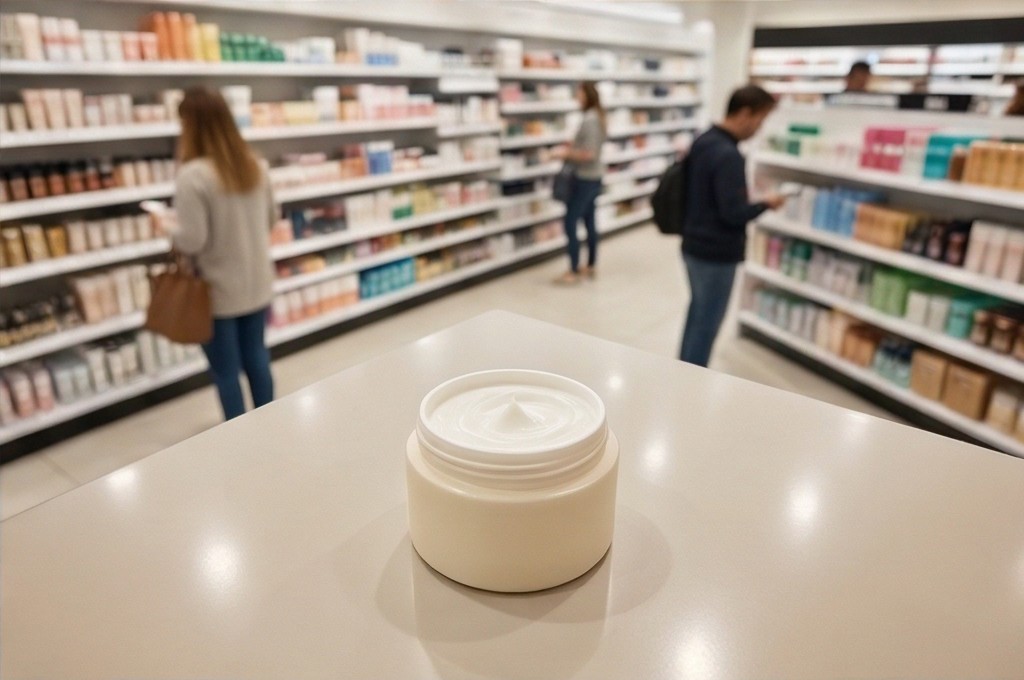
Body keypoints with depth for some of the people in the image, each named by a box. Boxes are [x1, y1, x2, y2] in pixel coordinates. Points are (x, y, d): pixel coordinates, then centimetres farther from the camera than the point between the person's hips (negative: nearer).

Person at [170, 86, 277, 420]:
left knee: (225, 372, 10)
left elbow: (191, 241, -20)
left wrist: (168, 231, -1)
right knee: (256, 359, 19)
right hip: (257, 284, 6)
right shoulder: (255, 165, 0)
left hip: (219, 291, -6)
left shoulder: (194, 175, -21)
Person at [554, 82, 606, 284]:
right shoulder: (597, 118, 10)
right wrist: (572, 149, 7)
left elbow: (589, 154, -23)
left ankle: (573, 271, -3)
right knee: (589, 221, 14)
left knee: (570, 223, -6)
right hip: (594, 177, 10)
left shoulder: (589, 120, -19)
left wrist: (568, 154, -12)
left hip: (585, 178, -10)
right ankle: (591, 266, 23)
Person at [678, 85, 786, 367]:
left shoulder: (702, 142, 7)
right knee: (706, 325, 3)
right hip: (717, 253, -10)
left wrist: (748, 196, 12)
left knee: (698, 315, 22)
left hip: (695, 245, 10)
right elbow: (734, 214, -25)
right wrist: (766, 203, -7)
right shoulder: (728, 156, -22)